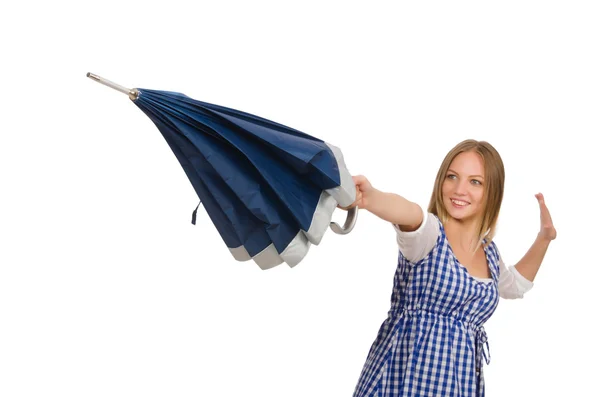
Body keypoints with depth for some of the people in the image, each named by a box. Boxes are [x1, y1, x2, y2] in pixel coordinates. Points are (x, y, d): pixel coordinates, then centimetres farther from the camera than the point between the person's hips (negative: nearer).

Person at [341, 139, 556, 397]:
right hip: (404, 375, -5)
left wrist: (544, 238, 22)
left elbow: (514, 285, 34)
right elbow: (410, 213, -35)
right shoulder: (429, 233, -10)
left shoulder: (488, 251, 10)